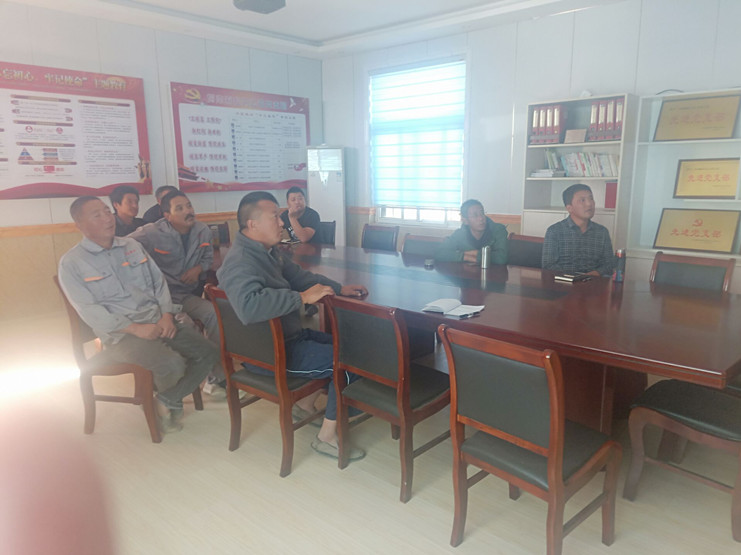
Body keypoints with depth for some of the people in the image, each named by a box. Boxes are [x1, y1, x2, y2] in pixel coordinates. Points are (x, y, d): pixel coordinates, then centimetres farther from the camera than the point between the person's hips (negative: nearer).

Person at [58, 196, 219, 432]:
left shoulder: (131, 246, 15)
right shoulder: (71, 263, -1)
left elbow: (159, 282, 14)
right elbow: (90, 311, -9)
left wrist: (167, 314, -5)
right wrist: (136, 328, -18)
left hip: (159, 320, 6)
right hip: (120, 333, -5)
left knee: (209, 353, -12)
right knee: (172, 364, -29)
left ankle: (168, 401, 5)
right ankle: (170, 400, 7)